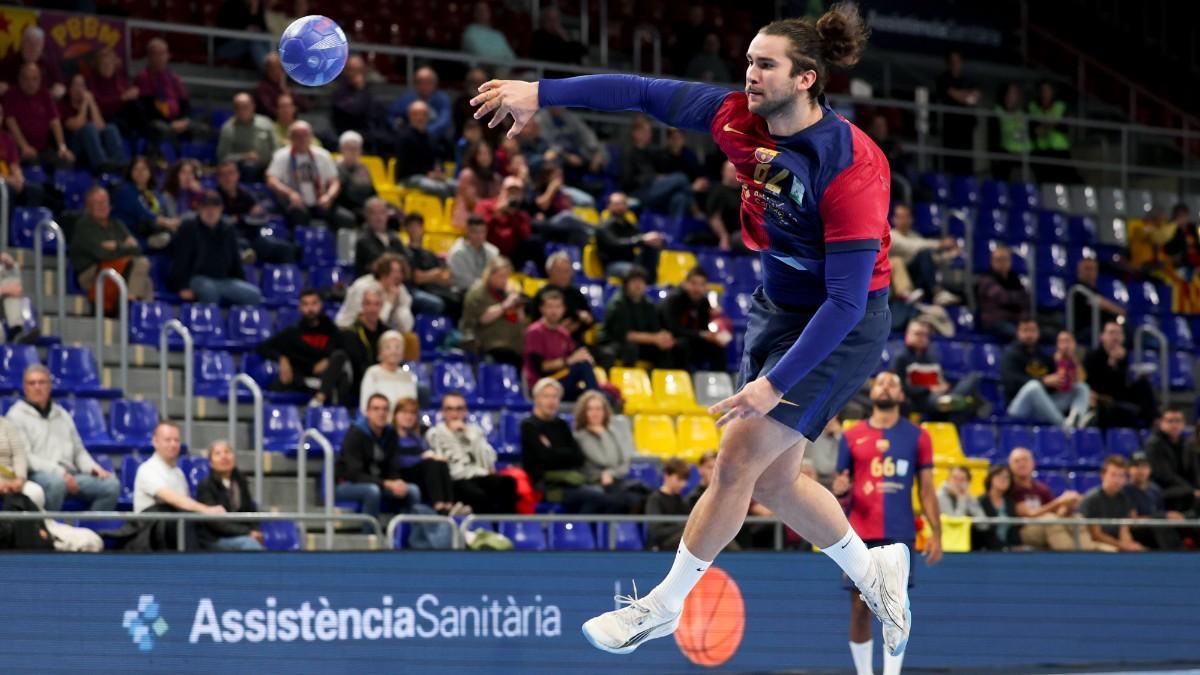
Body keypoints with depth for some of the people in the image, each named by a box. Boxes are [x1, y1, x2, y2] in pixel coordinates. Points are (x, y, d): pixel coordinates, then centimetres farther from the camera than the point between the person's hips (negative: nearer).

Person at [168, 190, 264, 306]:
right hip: (197, 278, -5)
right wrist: (183, 287, -19)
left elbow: (235, 260, 20)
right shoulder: (189, 227, -5)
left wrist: (243, 284, 12)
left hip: (223, 280, 5)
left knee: (254, 294, -16)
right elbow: (181, 260, -10)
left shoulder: (228, 229, 12)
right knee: (209, 289, -40)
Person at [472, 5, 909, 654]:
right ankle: (874, 572, 34)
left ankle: (663, 606, 5)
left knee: (739, 458, -10)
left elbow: (845, 300, -29)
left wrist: (775, 383, -31)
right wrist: (541, 93, -10)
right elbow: (644, 92, -3)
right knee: (774, 481, 11)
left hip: (841, 330, -8)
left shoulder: (850, 169, -29)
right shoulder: (740, 118, -10)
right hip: (776, 309, 8)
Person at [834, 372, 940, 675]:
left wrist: (936, 534, -1)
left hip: (899, 535, -1)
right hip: (860, 535, 1)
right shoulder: (851, 437, 9)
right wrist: (839, 492, -13)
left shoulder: (917, 437, 7)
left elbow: (927, 489, 7)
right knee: (860, 608, 0)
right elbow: (842, 498, 12)